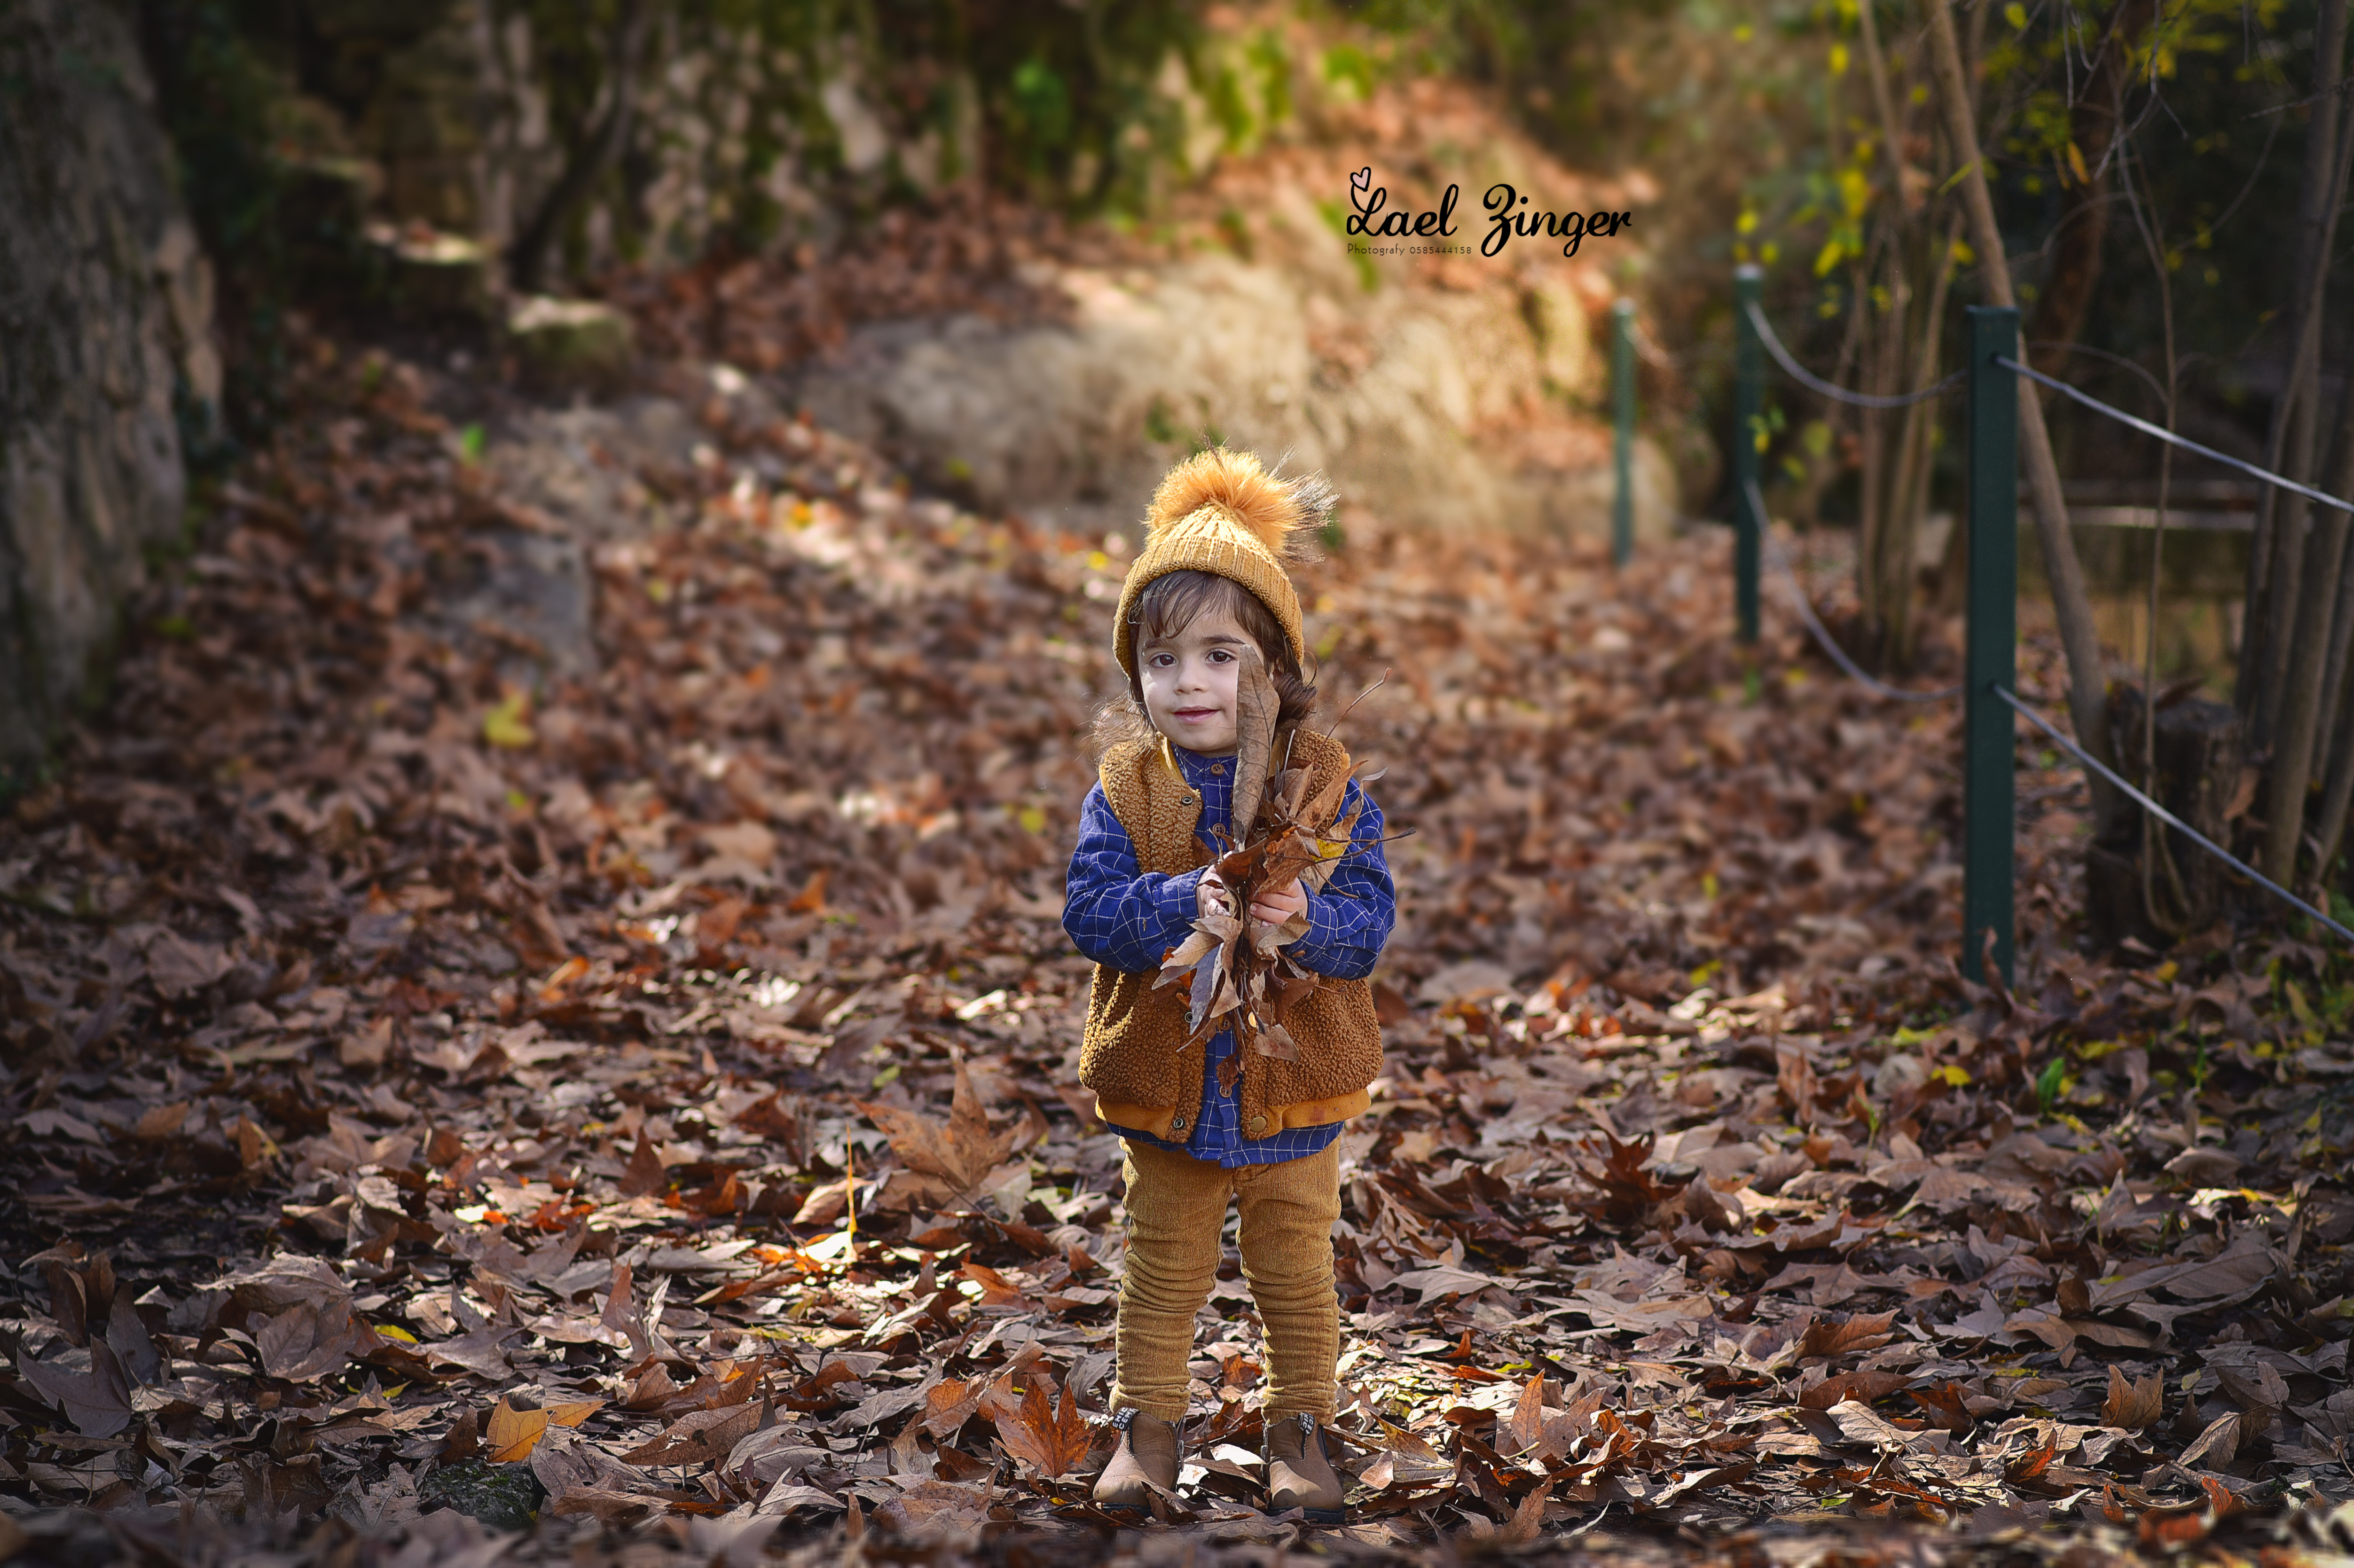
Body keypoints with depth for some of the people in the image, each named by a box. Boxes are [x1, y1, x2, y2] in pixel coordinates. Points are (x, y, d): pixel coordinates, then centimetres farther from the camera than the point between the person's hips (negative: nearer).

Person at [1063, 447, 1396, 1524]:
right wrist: (1190, 900, -32)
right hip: (1169, 1083, 1)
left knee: (1295, 1266, 13)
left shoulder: (1326, 787, -9)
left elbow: (1368, 920, -14)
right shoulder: (1124, 790, -6)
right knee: (1164, 1265, 14)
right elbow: (1091, 912, -16)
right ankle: (1148, 1422, 28)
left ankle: (1301, 1426, 29)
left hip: (1293, 1084, 0)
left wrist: (1304, 918, -35)